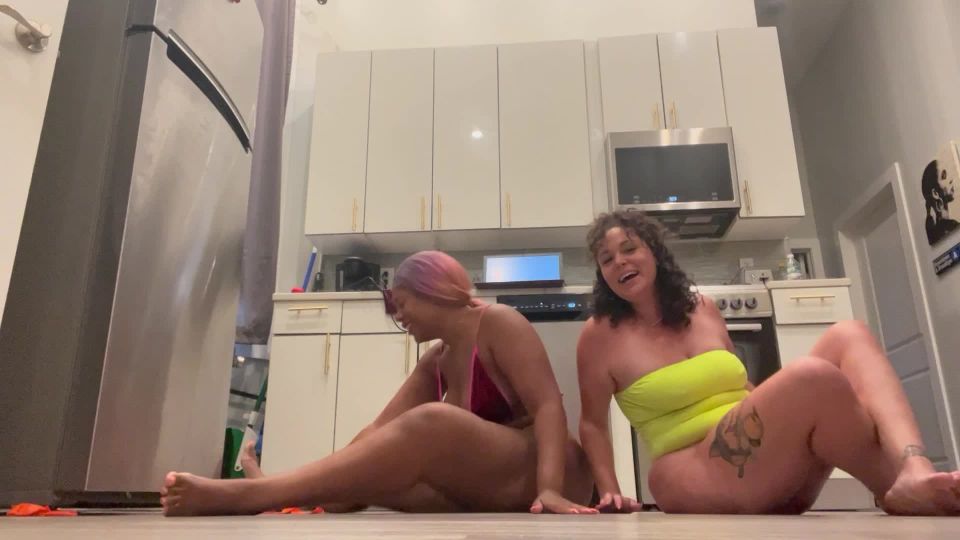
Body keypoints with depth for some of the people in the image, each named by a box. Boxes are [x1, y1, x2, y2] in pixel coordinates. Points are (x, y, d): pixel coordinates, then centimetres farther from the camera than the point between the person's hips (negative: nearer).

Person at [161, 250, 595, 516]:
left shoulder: (498, 323, -7)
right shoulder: (435, 361, 14)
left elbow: (548, 406, -18)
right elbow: (380, 431, 8)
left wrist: (549, 489, -33)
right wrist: (317, 482, -2)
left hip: (533, 477, -8)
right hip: (487, 491, 8)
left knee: (430, 422, -31)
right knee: (369, 472, -6)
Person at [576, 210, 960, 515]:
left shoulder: (703, 310, 14)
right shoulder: (600, 335, -2)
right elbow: (593, 424, 4)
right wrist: (610, 493, -5)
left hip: (773, 471, 7)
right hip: (692, 481, -6)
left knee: (846, 337, -12)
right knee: (812, 378, -30)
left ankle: (916, 476, -33)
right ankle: (898, 487, -11)